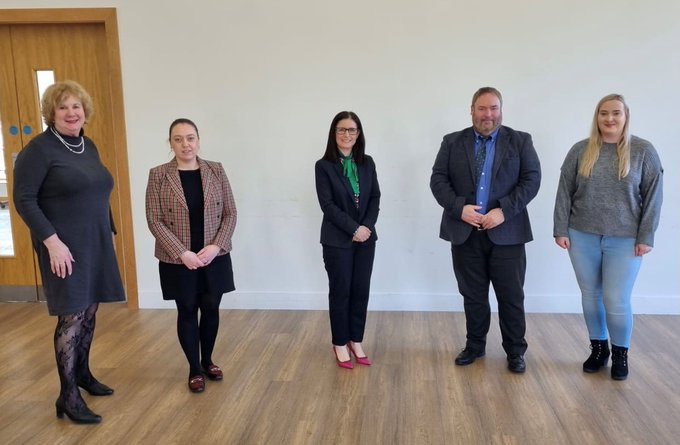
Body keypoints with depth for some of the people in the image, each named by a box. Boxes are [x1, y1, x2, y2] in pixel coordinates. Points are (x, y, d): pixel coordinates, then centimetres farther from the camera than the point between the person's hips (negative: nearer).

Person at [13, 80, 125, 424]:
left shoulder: (88, 146, 11)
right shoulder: (39, 149, -11)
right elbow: (24, 199, -14)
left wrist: (109, 231, 15)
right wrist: (52, 241, -21)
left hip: (95, 244, 7)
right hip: (64, 247, -7)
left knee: (89, 311, 14)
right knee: (71, 316, -4)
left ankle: (82, 373, 31)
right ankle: (68, 396, 5)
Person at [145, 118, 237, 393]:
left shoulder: (216, 171, 1)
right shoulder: (158, 175, -5)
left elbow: (230, 213, 1)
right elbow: (154, 220, -8)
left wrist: (216, 246, -11)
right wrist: (182, 253, -16)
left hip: (214, 257, 2)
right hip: (178, 261, -2)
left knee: (211, 309, 11)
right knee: (187, 312, 8)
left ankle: (208, 361, 33)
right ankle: (194, 369, 25)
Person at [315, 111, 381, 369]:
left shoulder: (367, 163, 7)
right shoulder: (324, 166, -5)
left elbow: (375, 197, 5)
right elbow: (327, 204, -11)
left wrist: (367, 226, -10)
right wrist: (353, 229, -16)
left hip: (366, 238, 4)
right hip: (337, 240, -4)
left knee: (361, 290, 8)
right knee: (340, 291, 4)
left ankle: (356, 341, 22)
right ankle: (340, 344, 18)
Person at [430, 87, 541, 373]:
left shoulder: (520, 141, 4)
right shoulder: (452, 142, 7)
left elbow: (532, 180, -4)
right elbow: (438, 180, 1)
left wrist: (503, 210, -15)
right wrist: (460, 208, -15)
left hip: (506, 231, -1)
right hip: (465, 232, 1)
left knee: (511, 296, 6)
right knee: (472, 295, 12)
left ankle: (515, 352, 22)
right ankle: (475, 346, 28)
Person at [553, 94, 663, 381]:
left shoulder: (643, 151, -2)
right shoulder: (580, 151, 2)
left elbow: (653, 196, -2)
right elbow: (564, 192, 3)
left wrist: (645, 237, -7)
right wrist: (560, 230, -1)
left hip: (625, 240, -2)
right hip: (583, 237, 2)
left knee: (616, 301, 0)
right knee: (590, 296, 11)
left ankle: (620, 354, 22)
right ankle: (598, 348, 29)